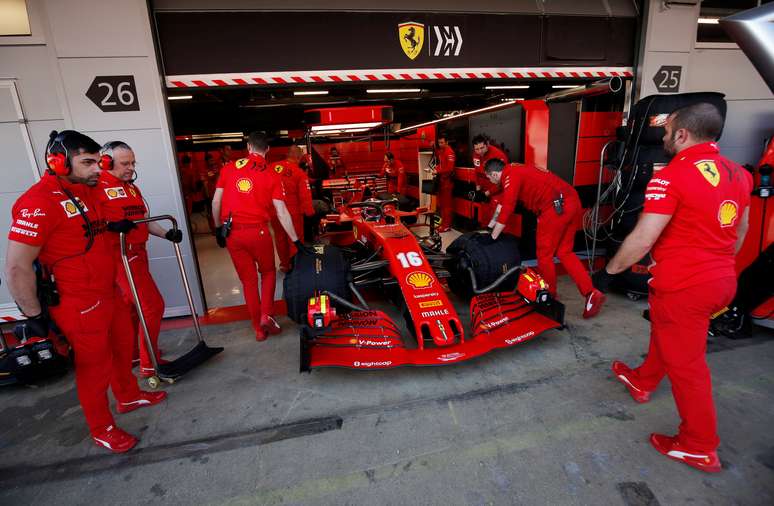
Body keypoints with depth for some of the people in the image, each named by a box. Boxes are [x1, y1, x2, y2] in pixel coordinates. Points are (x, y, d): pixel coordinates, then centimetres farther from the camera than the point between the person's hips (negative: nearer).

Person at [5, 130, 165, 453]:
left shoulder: (82, 191, 7)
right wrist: (34, 316, -14)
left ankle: (129, 396, 47)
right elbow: (17, 268, -20)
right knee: (94, 367, 8)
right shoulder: (39, 202, -22)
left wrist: (110, 226, 6)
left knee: (123, 345, 23)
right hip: (79, 305, -9)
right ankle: (102, 430, 30)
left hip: (109, 292, 9)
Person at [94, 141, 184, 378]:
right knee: (153, 305, -8)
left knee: (132, 307, 19)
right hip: (121, 256, -9)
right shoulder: (98, 186, -11)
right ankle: (149, 365, 6)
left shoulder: (132, 187, 17)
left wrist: (166, 234, 8)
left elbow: (143, 220, 20)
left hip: (138, 253, 9)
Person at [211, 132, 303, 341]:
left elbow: (216, 202, 3)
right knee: (268, 273, 22)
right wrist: (296, 241, -2)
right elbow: (282, 213, -6)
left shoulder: (229, 168, 3)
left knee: (248, 280, 13)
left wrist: (218, 228, 17)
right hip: (258, 231, -2)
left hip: (232, 233, 2)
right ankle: (266, 315, 7)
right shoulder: (270, 176, -1)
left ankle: (259, 329, 21)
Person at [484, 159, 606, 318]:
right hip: (572, 202, 9)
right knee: (564, 252, 13)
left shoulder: (510, 176, -6)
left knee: (544, 254, 5)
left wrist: (491, 239, -3)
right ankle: (592, 293, 7)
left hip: (557, 207, -9)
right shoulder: (516, 170, 24)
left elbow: (506, 211, -11)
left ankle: (549, 296, 20)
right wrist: (490, 226, 38)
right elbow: (503, 203, 31)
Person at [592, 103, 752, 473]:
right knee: (666, 332, 28)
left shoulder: (672, 177, -20)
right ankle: (643, 381, 50)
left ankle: (700, 447, 23)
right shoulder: (738, 174, 7)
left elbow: (642, 240, -23)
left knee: (685, 363, 7)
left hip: (684, 286, -8)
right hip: (721, 280, 8)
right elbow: (740, 231, 18)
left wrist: (608, 271, -10)